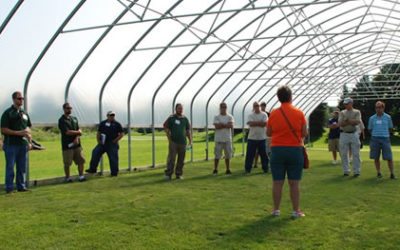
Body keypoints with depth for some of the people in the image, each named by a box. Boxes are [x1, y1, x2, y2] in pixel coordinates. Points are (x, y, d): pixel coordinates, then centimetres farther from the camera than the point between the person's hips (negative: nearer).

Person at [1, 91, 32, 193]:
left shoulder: (24, 113, 14)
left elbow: (28, 127, 21)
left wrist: (29, 138, 6)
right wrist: (18, 133, -17)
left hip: (23, 144, 6)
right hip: (11, 144, -6)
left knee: (22, 167, 10)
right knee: (10, 167, 0)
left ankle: (21, 186, 18)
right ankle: (9, 188, 7)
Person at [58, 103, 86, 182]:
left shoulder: (74, 119, 15)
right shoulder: (62, 120, -6)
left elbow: (79, 130, 8)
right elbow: (67, 132, -16)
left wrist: (77, 138, -11)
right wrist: (77, 132, -3)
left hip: (77, 144, 6)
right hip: (67, 145, -5)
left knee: (81, 160, 2)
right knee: (67, 163, 1)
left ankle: (81, 176, 10)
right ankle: (67, 177, 14)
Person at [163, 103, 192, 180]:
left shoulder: (185, 119, 11)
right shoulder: (171, 118, 1)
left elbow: (188, 131, 15)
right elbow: (166, 128, 2)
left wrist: (190, 141, 9)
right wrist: (169, 139, -4)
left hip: (182, 142, 3)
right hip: (173, 142, -3)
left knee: (181, 159, 6)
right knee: (171, 158, -7)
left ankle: (179, 174, 15)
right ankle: (168, 174, -2)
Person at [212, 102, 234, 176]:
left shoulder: (230, 117, 6)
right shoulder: (216, 117, 2)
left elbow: (231, 126, -10)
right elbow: (217, 126, -13)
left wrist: (221, 124, -12)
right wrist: (226, 125, -9)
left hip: (227, 139, 2)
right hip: (219, 139, -2)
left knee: (227, 155, 7)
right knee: (217, 155, 1)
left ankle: (228, 170, 15)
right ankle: (215, 169, 10)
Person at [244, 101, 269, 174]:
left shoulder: (264, 114, 3)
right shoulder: (250, 115, 4)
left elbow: (265, 124, -13)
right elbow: (250, 123, -15)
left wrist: (255, 123, -11)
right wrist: (260, 122, -12)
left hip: (262, 138, 0)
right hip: (252, 138, 0)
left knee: (263, 154, 6)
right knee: (250, 154, 1)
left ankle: (265, 168, 17)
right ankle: (247, 169, 8)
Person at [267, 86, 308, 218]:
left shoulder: (273, 114, -2)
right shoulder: (299, 113, -4)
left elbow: (268, 133, 5)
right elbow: (304, 134, -2)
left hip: (277, 150, 1)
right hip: (295, 150, -1)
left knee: (277, 182, 6)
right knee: (294, 183, 5)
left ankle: (276, 209, 13)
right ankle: (296, 210, 9)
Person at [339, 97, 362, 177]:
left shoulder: (357, 112, 6)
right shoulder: (342, 112, 11)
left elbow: (357, 122, -12)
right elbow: (340, 123, -4)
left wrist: (346, 120, -12)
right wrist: (352, 121, -13)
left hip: (354, 134, -2)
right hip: (344, 134, 2)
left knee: (356, 154, -1)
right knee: (344, 154, 2)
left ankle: (357, 171, 5)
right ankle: (346, 171, 11)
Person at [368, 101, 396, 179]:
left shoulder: (388, 117, 3)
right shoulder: (372, 118, 5)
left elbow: (390, 128, 13)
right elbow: (370, 129, 14)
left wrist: (385, 134, 12)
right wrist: (376, 134, 8)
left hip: (385, 138, -1)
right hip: (375, 139, 1)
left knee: (389, 157, -5)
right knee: (376, 157, 4)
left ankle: (392, 173, 5)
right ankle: (378, 172, 15)